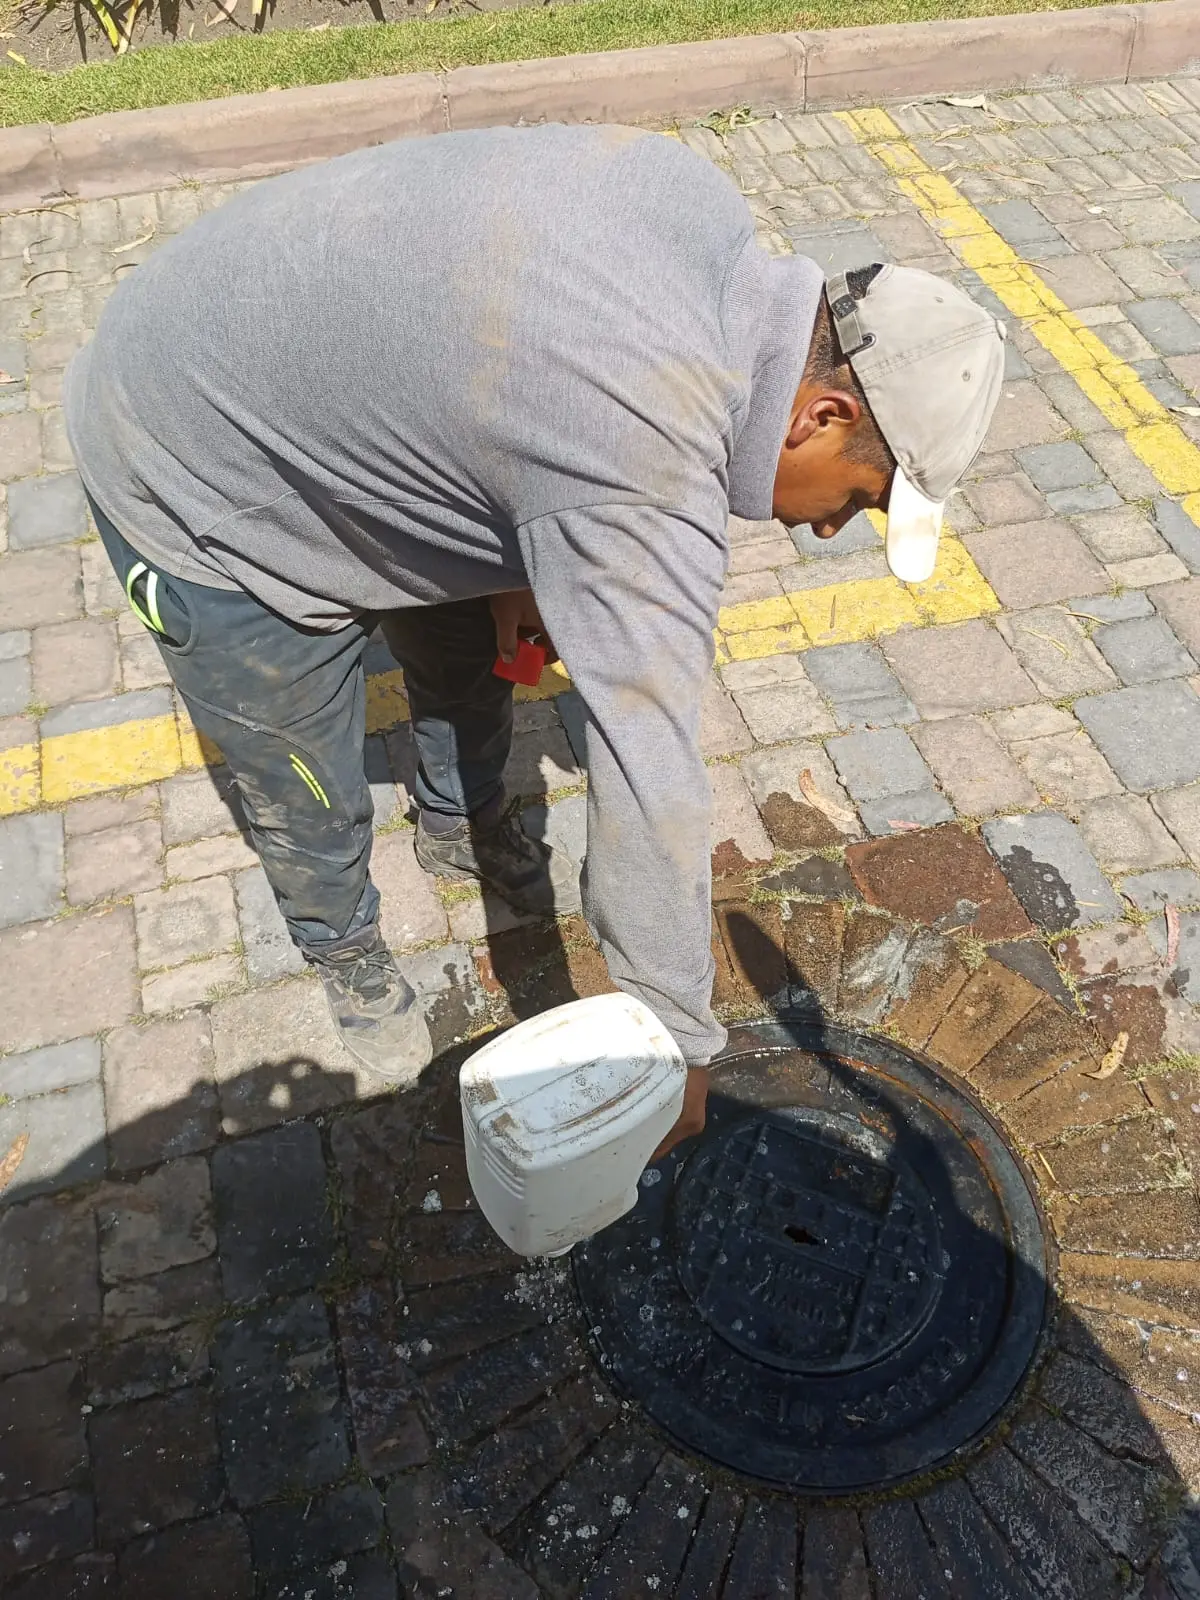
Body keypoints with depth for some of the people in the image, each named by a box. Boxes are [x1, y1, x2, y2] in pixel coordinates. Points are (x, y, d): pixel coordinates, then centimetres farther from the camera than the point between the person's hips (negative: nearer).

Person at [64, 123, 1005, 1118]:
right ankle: (344, 950, 40)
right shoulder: (645, 478, -39)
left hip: (322, 377, 8)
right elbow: (650, 793, -34)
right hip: (196, 482, -8)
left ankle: (464, 831, 50)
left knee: (472, 659, 22)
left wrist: (515, 556, 0)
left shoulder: (700, 200, -12)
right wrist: (679, 1047, -21)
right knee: (311, 802, 8)